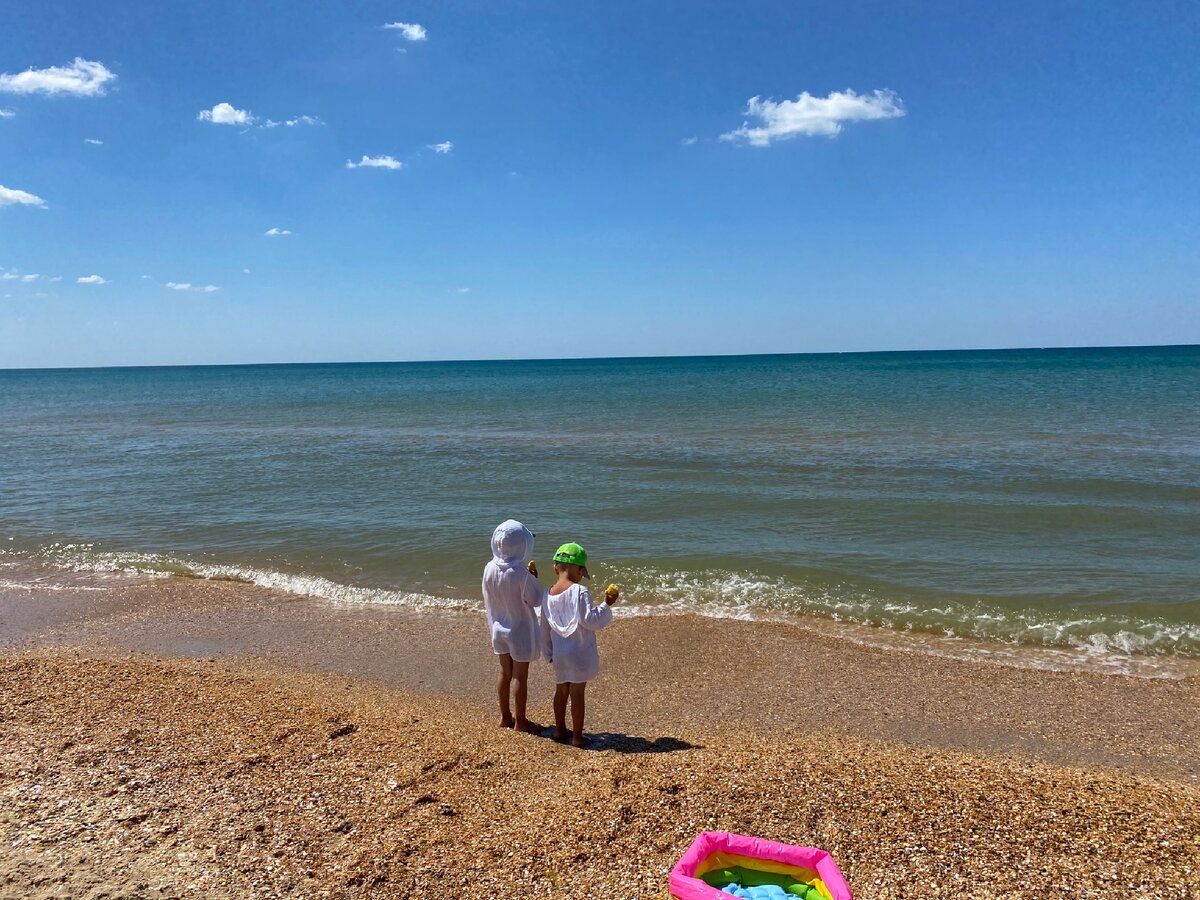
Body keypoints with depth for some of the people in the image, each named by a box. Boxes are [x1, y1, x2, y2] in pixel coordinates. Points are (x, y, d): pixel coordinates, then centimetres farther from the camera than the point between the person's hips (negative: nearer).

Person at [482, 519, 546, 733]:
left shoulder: (489, 569, -8)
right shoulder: (521, 573, -26)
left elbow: (488, 601, 3)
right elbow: (537, 599, -16)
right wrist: (534, 580, -4)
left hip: (499, 630, 6)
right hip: (520, 631, -6)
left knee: (505, 673, 19)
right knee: (520, 676, 8)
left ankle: (505, 716, 31)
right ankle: (520, 721, 19)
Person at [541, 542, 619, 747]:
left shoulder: (549, 595, 2)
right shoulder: (579, 592, -18)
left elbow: (545, 629, 11)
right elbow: (589, 620, -22)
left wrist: (549, 653, 21)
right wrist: (606, 605, -12)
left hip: (559, 653, 6)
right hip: (579, 653, -6)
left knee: (561, 690, 19)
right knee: (577, 693, 2)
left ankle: (560, 729, 31)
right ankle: (577, 736, 11)